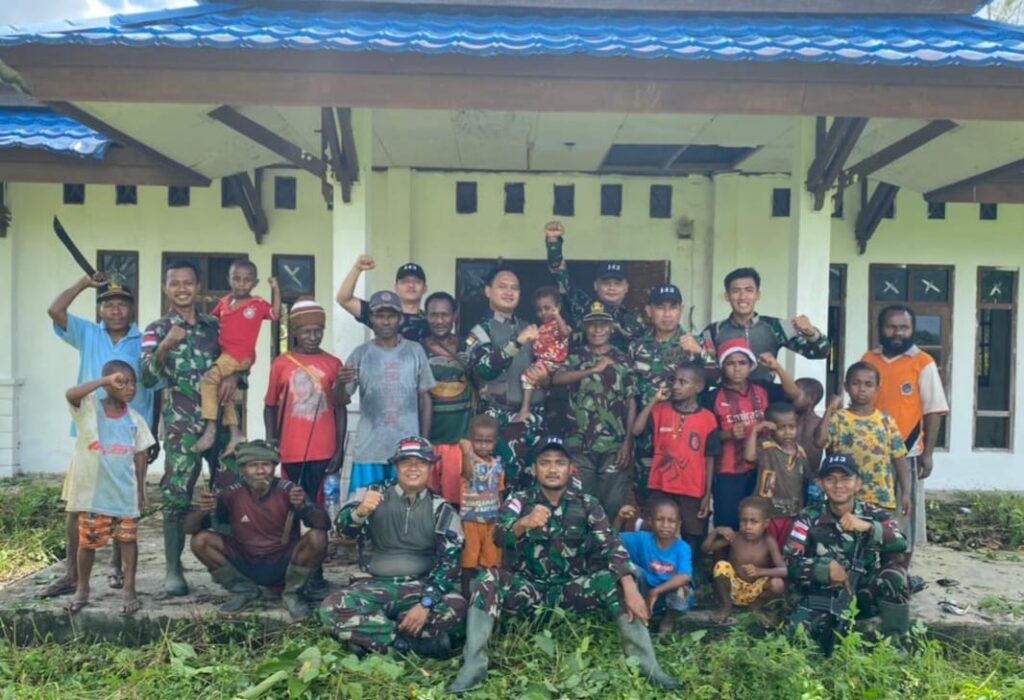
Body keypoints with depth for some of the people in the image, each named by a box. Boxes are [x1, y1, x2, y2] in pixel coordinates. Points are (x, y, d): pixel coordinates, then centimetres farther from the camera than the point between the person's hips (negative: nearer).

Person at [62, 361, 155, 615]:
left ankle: (129, 590, 15)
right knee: (88, 541, 8)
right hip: (93, 490, -2)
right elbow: (70, 394, -28)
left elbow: (140, 455, 7)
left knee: (128, 539, 5)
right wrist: (105, 380, -27)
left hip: (125, 491, 2)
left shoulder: (134, 418, 3)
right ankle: (82, 589, 27)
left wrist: (141, 489, 6)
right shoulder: (90, 407, -5)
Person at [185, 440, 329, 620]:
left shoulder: (287, 490, -16)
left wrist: (304, 506, -46)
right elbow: (189, 528, -11)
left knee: (317, 538, -29)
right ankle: (244, 590, 5)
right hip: (246, 565, 2)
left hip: (284, 564, -2)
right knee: (200, 540, -17)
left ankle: (291, 593, -2)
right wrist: (202, 511, -35)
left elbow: (325, 524, -25)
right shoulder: (233, 494, -11)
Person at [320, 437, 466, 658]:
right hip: (374, 585, 0)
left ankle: (367, 635, -19)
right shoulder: (376, 494, 1)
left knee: (455, 607, -30)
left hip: (421, 586, 0)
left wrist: (426, 603, -22)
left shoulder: (442, 509, 2)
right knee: (331, 610, -27)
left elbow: (450, 562, -7)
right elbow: (345, 527, -16)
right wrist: (360, 512, -41)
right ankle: (412, 642, -22)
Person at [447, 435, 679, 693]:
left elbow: (611, 546, -14)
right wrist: (524, 523, -45)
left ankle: (647, 664, -17)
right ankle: (473, 665, -23)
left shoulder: (587, 504, -2)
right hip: (527, 587, 0)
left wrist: (631, 589, -30)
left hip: (571, 589, 1)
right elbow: (500, 537, -22)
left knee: (614, 582, -25)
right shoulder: (518, 500, -4)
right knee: (488, 580, -27)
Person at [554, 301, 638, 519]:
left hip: (614, 445, 0)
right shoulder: (577, 356, 8)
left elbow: (631, 404, 4)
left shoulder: (623, 360, 8)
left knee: (614, 503, 0)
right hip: (580, 445, 0)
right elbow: (557, 378, -13)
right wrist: (594, 369, -20)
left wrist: (628, 443, -5)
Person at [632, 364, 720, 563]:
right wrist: (653, 401, -12)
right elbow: (636, 430, -13)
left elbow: (709, 459, 1)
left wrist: (707, 495, 0)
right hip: (660, 489, 0)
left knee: (692, 542, 10)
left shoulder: (708, 419, -2)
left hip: (692, 492, 0)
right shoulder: (661, 410, 0)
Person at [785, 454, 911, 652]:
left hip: (865, 595, 1)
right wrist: (826, 568, -26)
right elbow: (789, 561, -13)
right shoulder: (810, 518, -6)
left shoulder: (875, 515, -4)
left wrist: (867, 527, -37)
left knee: (894, 572, -27)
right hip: (823, 596, -1)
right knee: (795, 634, -28)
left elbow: (901, 544, -24)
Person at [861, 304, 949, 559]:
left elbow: (933, 411, -5)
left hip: (907, 453, -3)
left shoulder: (923, 363, -4)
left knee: (905, 513, 7)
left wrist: (927, 453, -9)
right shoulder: (868, 360, 6)